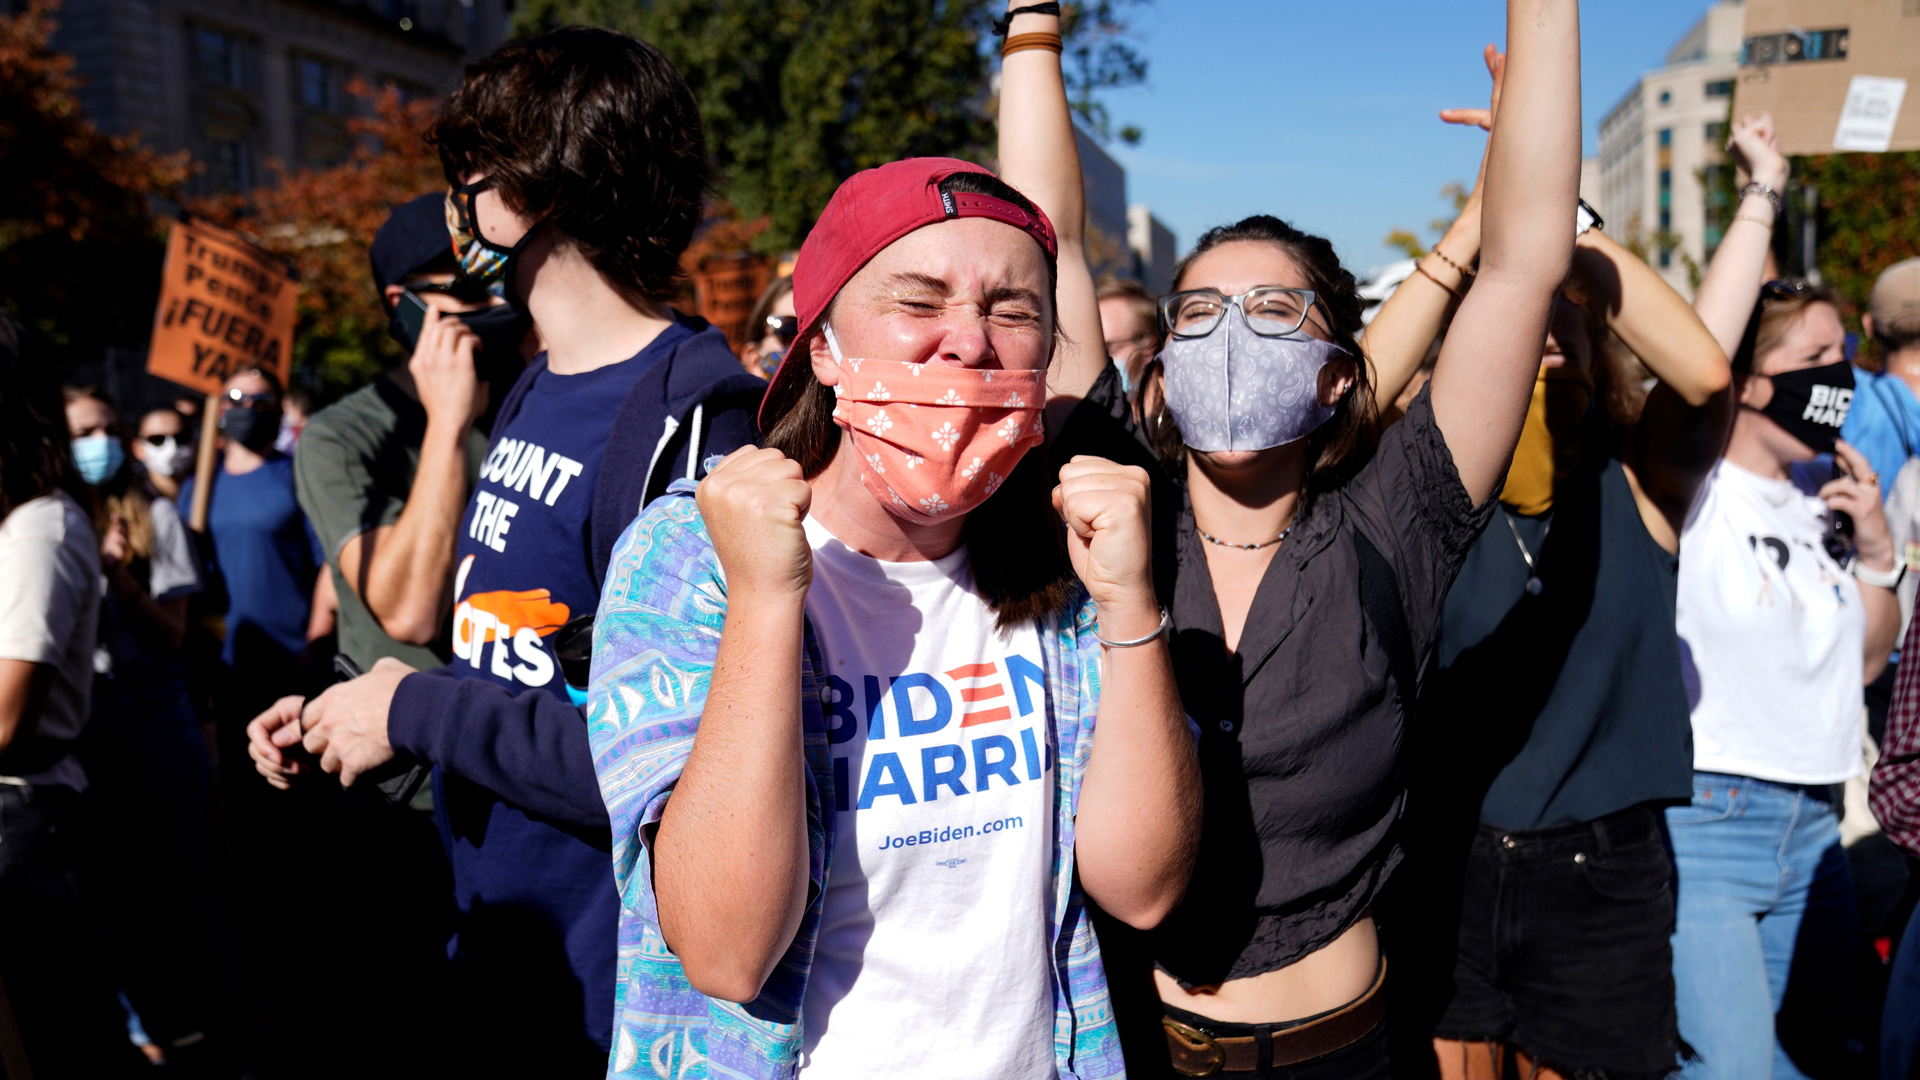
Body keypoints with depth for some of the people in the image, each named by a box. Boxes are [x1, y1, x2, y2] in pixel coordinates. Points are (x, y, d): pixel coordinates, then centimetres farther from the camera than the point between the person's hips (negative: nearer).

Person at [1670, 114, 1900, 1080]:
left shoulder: (1822, 497, 10)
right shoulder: (1692, 490, -9)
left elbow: (1864, 662, 18)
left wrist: (1874, 548, 2)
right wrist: (1762, 193, -21)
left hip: (1813, 826, 8)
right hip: (1699, 821, -7)